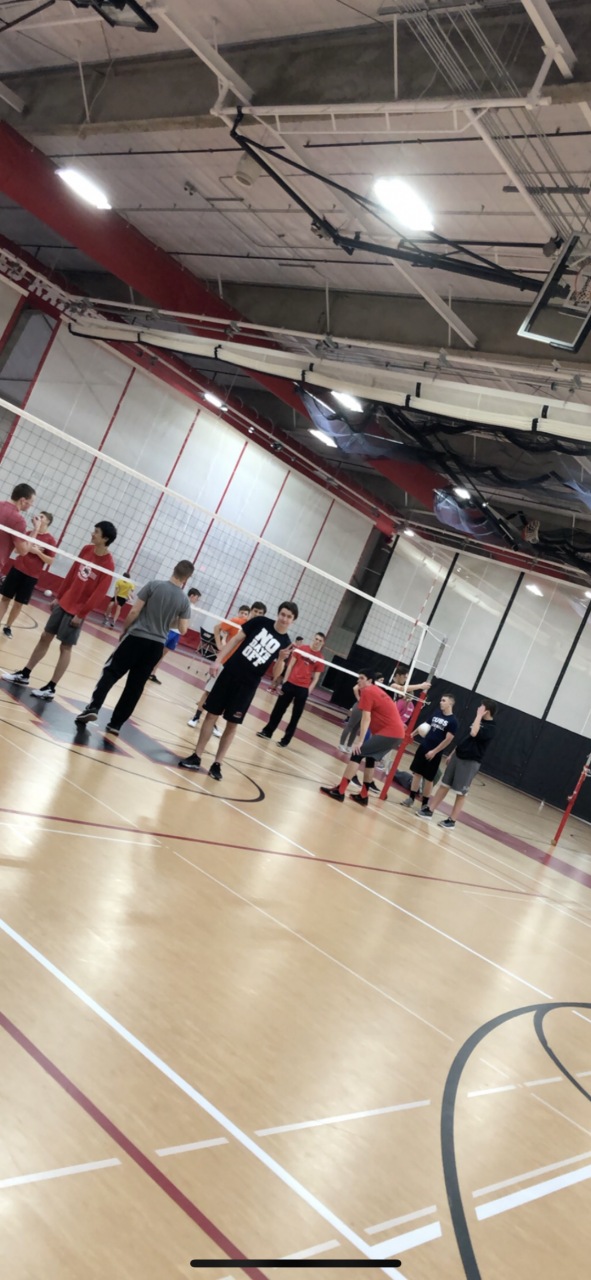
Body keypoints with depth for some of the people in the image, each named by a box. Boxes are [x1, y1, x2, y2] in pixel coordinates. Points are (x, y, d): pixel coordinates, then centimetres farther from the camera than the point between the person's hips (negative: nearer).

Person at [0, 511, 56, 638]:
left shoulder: (50, 540, -6)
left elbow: (51, 561, -8)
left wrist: (37, 552, -19)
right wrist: (28, 548, -12)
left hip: (31, 575, -3)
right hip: (17, 569, 3)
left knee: (19, 603, 4)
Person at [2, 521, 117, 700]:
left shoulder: (108, 563, -18)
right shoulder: (86, 550, 2)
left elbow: (99, 593, -18)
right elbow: (72, 574, 11)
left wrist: (81, 614, -17)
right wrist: (59, 596, 14)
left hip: (77, 610, -6)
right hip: (64, 602, 7)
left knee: (65, 647, 0)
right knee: (45, 637, 12)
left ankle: (50, 688, 6)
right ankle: (25, 674, 24)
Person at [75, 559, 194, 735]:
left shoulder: (153, 585, -7)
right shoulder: (184, 600, -1)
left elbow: (134, 611, -8)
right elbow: (182, 630, 2)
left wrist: (124, 630, 6)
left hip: (137, 637, -2)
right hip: (156, 645, 2)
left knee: (110, 672, 6)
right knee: (135, 686, 9)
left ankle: (94, 707, -11)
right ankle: (115, 723, 10)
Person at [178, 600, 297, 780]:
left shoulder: (285, 643, -3)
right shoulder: (260, 622, -3)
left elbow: (275, 674, -5)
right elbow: (236, 639, 2)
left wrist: (281, 659, -24)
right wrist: (218, 660, -4)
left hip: (248, 686, 0)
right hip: (230, 673, 0)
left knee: (232, 724, 4)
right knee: (212, 714, 5)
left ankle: (217, 764, 15)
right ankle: (196, 757, 15)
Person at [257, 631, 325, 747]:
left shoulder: (320, 659, -1)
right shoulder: (301, 649, 2)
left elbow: (315, 678, 1)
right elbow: (290, 666, 3)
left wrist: (308, 691, -8)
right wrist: (284, 682, -1)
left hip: (303, 689, -1)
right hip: (290, 684, 1)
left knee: (296, 716, 5)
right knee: (279, 709, 9)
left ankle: (286, 740, 15)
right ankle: (267, 731, 24)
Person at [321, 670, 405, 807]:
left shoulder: (367, 692, -7)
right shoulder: (377, 690, 21)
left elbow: (366, 719, -14)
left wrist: (360, 742, -17)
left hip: (389, 733, -10)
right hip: (397, 732, 10)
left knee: (357, 753, -9)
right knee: (370, 758, 21)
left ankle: (339, 791, -12)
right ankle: (363, 796, 25)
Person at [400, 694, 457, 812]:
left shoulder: (453, 721, -12)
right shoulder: (436, 714, 7)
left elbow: (448, 739, -15)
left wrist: (434, 751, -16)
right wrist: (413, 734, 17)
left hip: (435, 753, -5)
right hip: (423, 747, 5)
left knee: (428, 778, 2)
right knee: (417, 773, 7)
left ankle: (425, 803, 13)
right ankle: (411, 798, 14)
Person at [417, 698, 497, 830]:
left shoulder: (491, 728, -15)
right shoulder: (479, 720, 11)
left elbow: (474, 733, -33)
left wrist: (479, 715, -23)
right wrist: (452, 753, 22)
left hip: (471, 762, -8)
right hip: (458, 755, 8)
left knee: (461, 793, -1)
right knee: (444, 785, 10)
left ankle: (451, 821, 8)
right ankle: (429, 811, 17)